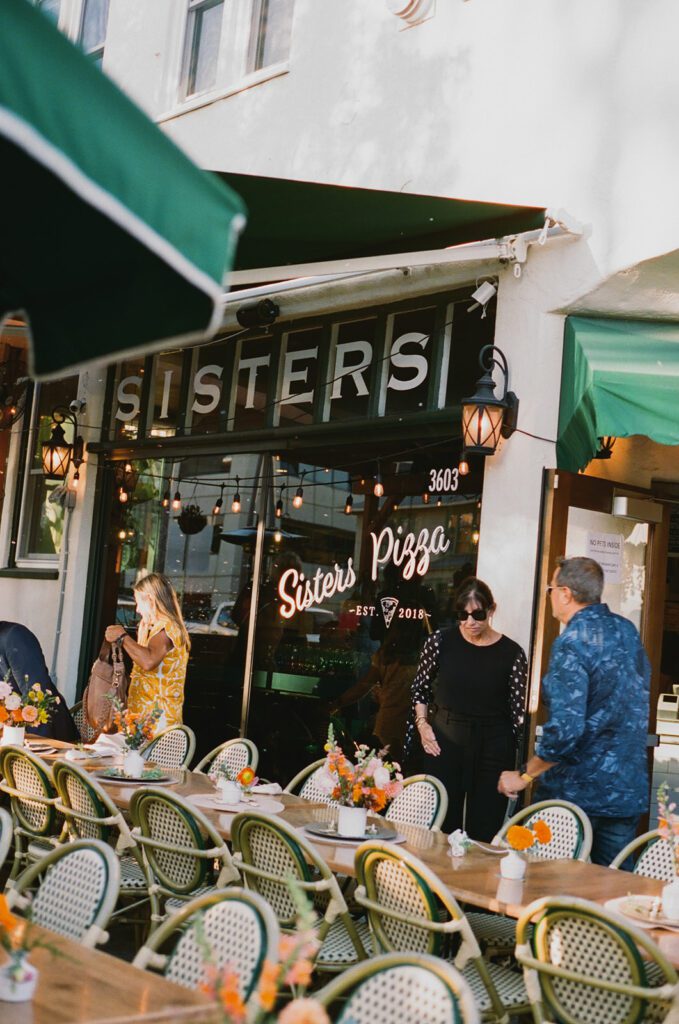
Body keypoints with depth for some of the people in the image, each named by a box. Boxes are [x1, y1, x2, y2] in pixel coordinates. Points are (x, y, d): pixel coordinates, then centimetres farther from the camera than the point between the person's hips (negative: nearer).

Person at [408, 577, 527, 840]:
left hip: (491, 749, -1)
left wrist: (515, 766, -2)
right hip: (442, 743, 1)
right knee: (441, 824, 4)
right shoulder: (441, 641, 1)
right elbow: (420, 688, 13)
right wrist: (422, 724, -1)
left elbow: (518, 712, 1)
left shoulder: (511, 653, -2)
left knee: (484, 829, 2)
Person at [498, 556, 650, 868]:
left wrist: (524, 775, -15)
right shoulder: (628, 630, 6)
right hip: (629, 791, 7)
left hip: (575, 793, -7)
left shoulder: (571, 643, -18)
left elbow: (565, 728, -25)